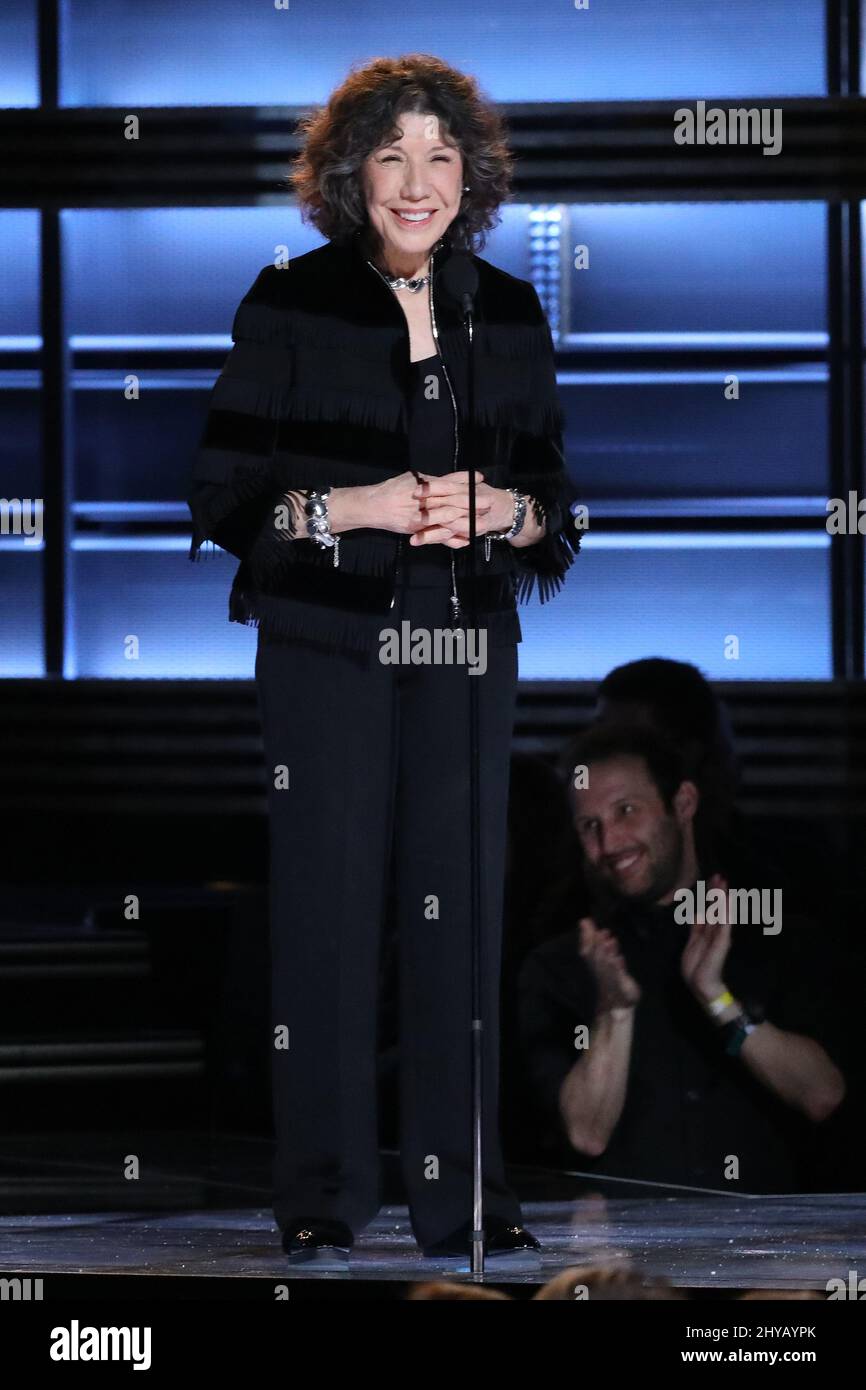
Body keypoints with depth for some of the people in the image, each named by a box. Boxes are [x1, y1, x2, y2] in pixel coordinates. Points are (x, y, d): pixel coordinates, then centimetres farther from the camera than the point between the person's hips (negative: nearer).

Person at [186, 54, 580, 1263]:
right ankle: (323, 1199, 3)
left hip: (465, 648, 3)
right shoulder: (289, 305, -1)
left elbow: (556, 501, 13)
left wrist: (501, 511, -9)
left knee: (462, 911, 0)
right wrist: (348, 508, -16)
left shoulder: (507, 312, 9)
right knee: (328, 907, -4)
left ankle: (464, 1197, 7)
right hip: (325, 650, -3)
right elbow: (222, 498, -1)